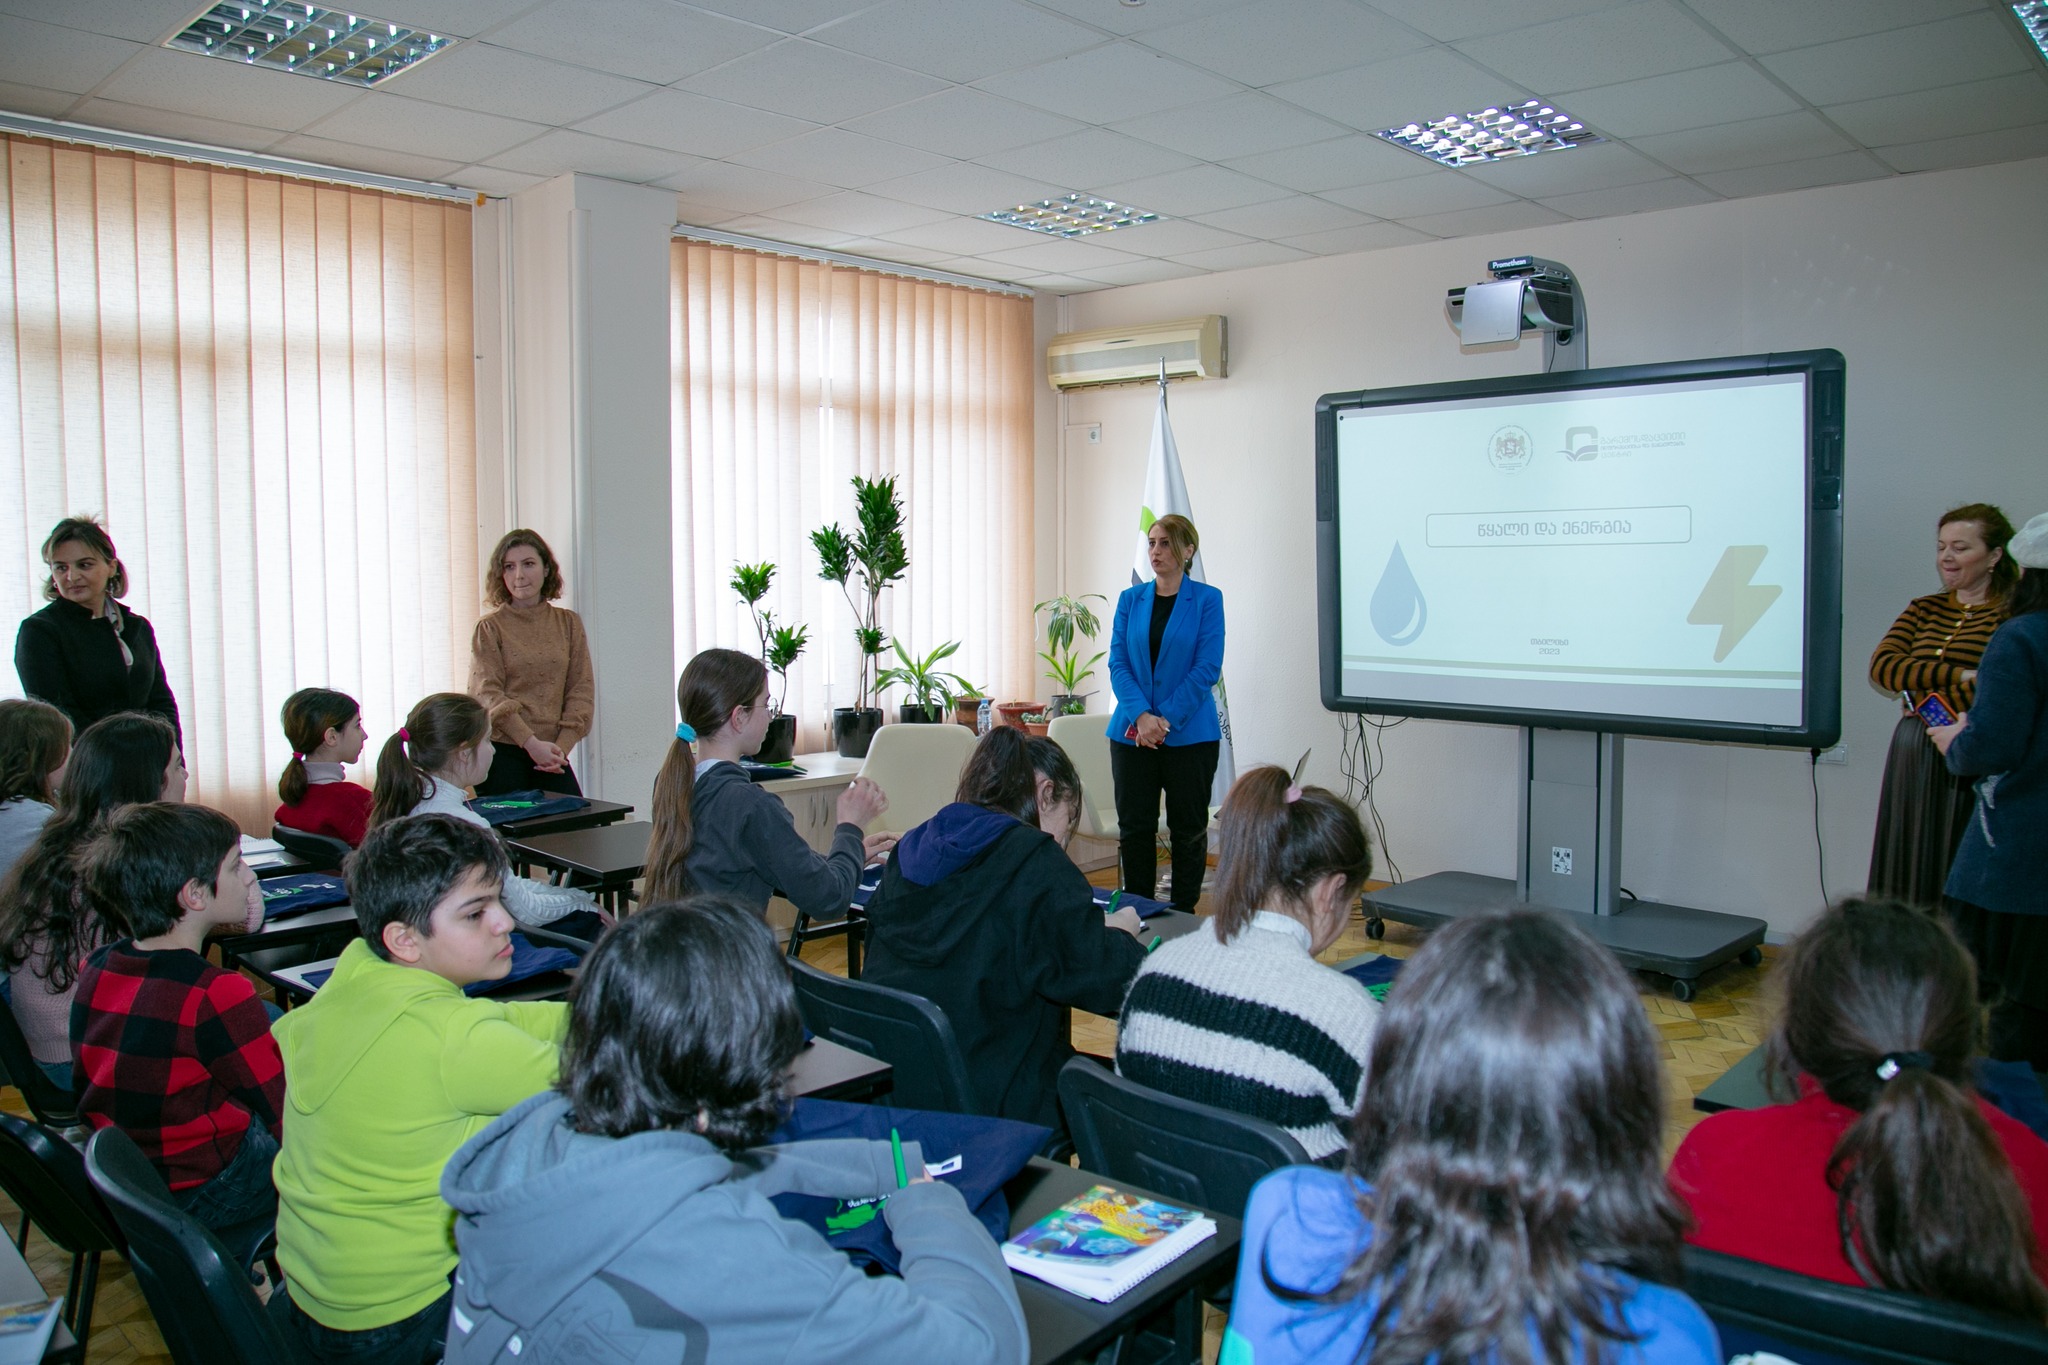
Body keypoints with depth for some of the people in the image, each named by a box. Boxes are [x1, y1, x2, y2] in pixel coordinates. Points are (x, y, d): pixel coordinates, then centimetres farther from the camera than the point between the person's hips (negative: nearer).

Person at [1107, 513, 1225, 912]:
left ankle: (1184, 913, 17)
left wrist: (1165, 719, -15)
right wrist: (1141, 716, -14)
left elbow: (1207, 668, -9)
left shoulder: (1206, 599, -3)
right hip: (1132, 732, 3)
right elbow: (1117, 662, 1)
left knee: (1188, 829, 6)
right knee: (1134, 826, 6)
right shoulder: (1131, 599, 7)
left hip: (1189, 733, -3)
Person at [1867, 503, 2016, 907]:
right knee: (1908, 866, 9)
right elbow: (1881, 666, -3)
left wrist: (1926, 698, -8)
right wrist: (1961, 675, -14)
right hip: (1912, 757, 6)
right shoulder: (1923, 609, 12)